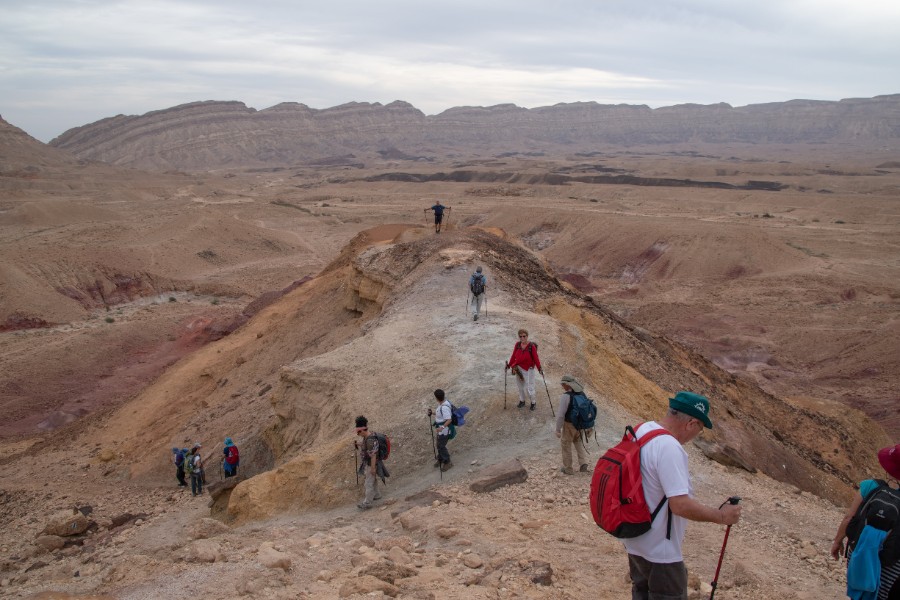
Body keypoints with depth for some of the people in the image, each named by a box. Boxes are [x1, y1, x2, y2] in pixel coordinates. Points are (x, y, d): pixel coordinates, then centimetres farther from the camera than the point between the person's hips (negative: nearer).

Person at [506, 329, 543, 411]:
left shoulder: (531, 346, -16)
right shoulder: (517, 345, -3)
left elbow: (536, 358, -14)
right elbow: (513, 356, 7)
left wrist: (539, 368, -18)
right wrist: (509, 365, 9)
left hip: (528, 369, -5)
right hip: (518, 368, 5)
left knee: (528, 387, 0)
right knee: (520, 386, 16)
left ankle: (533, 402, 22)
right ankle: (522, 401, 35)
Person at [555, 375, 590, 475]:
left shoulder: (566, 396, -24)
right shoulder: (582, 394, -2)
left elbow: (560, 414, -23)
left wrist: (558, 429, -13)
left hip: (569, 425, -6)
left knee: (566, 445, 12)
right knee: (578, 442, 27)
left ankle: (568, 469, 24)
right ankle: (583, 463, 14)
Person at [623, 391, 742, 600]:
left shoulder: (642, 430, 0)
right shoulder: (669, 447, -29)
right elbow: (681, 505, -31)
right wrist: (721, 516, -18)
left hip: (635, 540, 9)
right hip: (659, 551, -9)